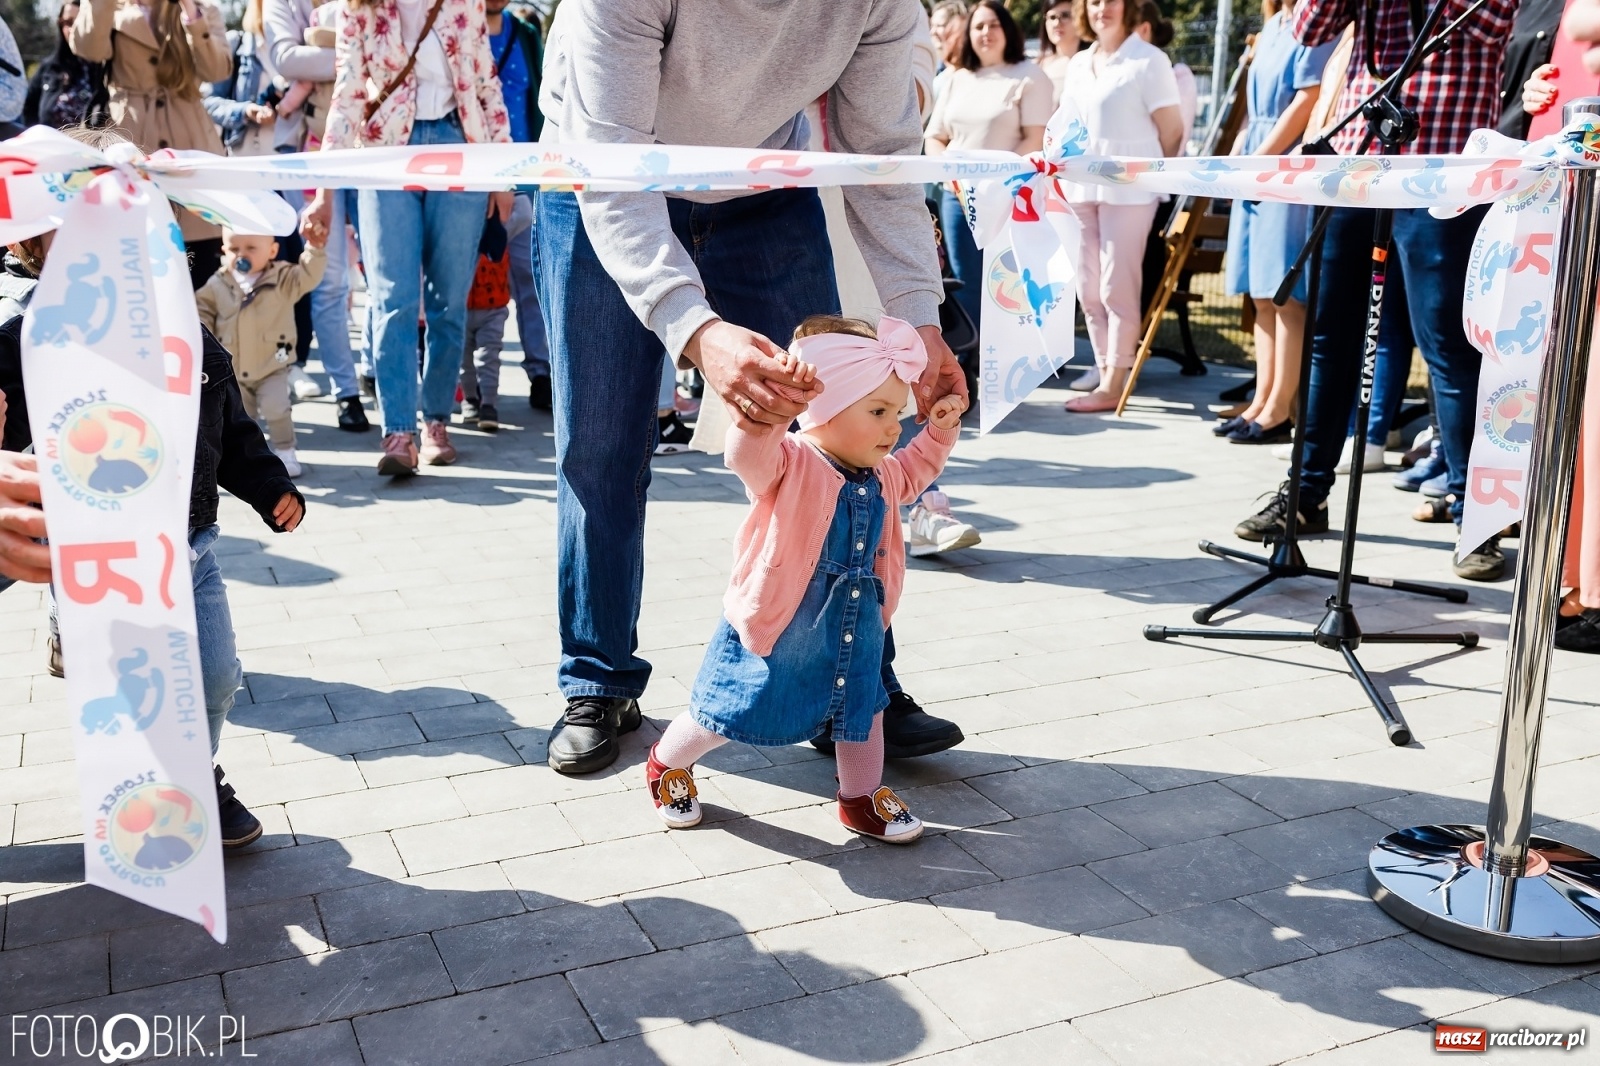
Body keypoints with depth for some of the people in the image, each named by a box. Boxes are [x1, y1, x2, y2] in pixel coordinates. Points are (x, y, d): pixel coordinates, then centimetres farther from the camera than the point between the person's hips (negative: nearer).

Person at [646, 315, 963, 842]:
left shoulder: (880, 475, 2)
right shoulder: (788, 463, -24)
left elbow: (912, 474, 25)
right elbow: (747, 451, -46)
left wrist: (940, 431, 13)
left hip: (855, 630, 6)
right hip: (774, 628, -6)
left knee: (862, 709, 18)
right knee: (732, 713, 10)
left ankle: (862, 798, 41)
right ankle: (667, 763, 38)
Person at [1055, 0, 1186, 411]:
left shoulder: (1149, 60, -4)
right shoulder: (1078, 64, 15)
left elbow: (1171, 131, -4)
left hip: (1128, 188, -6)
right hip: (1081, 187, 7)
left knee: (1117, 288, -6)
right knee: (1088, 288, 8)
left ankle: (1112, 386, -3)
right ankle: (1104, 366, 18)